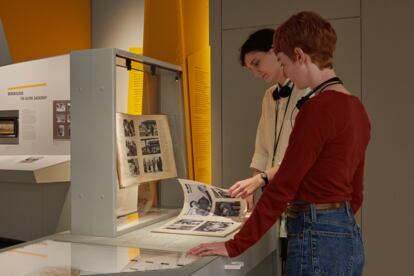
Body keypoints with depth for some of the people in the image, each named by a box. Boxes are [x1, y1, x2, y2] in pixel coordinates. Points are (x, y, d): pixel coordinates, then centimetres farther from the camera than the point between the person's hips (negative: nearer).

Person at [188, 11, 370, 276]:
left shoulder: (318, 108, -19)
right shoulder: (355, 107, 8)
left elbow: (283, 187, -20)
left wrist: (234, 246, -14)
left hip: (317, 241, -9)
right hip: (349, 237, 9)